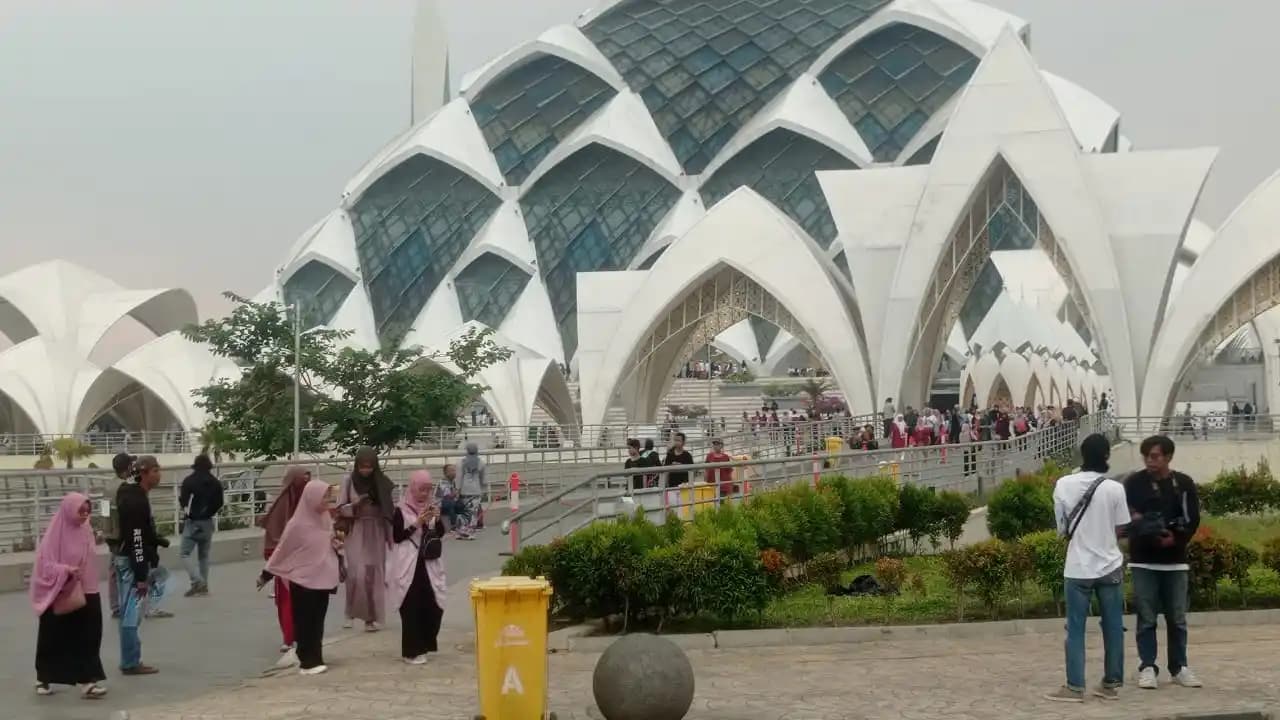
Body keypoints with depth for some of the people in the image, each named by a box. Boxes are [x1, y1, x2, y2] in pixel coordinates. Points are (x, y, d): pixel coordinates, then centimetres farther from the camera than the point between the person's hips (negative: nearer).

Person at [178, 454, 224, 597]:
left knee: (185, 553, -1)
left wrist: (186, 509, 10)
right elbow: (219, 504, 3)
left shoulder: (189, 481, -11)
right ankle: (203, 585, 13)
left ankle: (197, 581, -17)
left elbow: (183, 501, -11)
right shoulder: (215, 483, 1)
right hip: (208, 522, 5)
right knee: (204, 554, 14)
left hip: (192, 522, -5)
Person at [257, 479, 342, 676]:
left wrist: (337, 545, -2)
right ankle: (308, 661, 5)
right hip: (303, 580, -6)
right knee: (305, 622, 0)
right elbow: (282, 550, -6)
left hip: (322, 578, 6)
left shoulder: (325, 518, 3)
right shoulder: (298, 524, -15)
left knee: (317, 622, 10)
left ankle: (313, 658, 18)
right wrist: (266, 574, -1)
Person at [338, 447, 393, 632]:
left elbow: (391, 509, 3)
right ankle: (351, 612, 10)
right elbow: (340, 509, -1)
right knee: (356, 574, -10)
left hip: (376, 533, 1)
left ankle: (372, 616, 12)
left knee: (374, 575, 2)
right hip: (356, 532, -1)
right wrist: (356, 505, -20)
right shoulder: (349, 481, -3)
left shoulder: (382, 482, -2)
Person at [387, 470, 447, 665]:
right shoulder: (401, 510, -5)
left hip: (430, 565, 5)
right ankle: (412, 651, -1)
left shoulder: (431, 507, 10)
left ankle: (426, 643, 23)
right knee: (412, 608, -6)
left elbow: (441, 534, 8)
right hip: (408, 566, -5)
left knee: (434, 606, 5)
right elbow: (396, 537, -10)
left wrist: (437, 519, -11)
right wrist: (417, 523, -17)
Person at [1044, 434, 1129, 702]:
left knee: (1075, 629, 4)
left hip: (1078, 567, 0)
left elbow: (1062, 527, 1)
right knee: (1113, 627, 10)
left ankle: (1075, 686, 3)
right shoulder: (1114, 488, -9)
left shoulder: (1063, 485, -6)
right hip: (1109, 566, 0)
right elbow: (1120, 530, -1)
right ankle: (1111, 683, 16)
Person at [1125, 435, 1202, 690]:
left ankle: (1179, 667, 18)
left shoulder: (1184, 484, 2)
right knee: (1146, 618, 1)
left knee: (1177, 618, 8)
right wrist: (1137, 522, -22)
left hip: (1175, 560, 1)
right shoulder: (1134, 483, -1)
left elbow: (1193, 519, -1)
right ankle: (1147, 667, 7)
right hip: (1143, 560, -1)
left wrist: (1176, 538, -17)